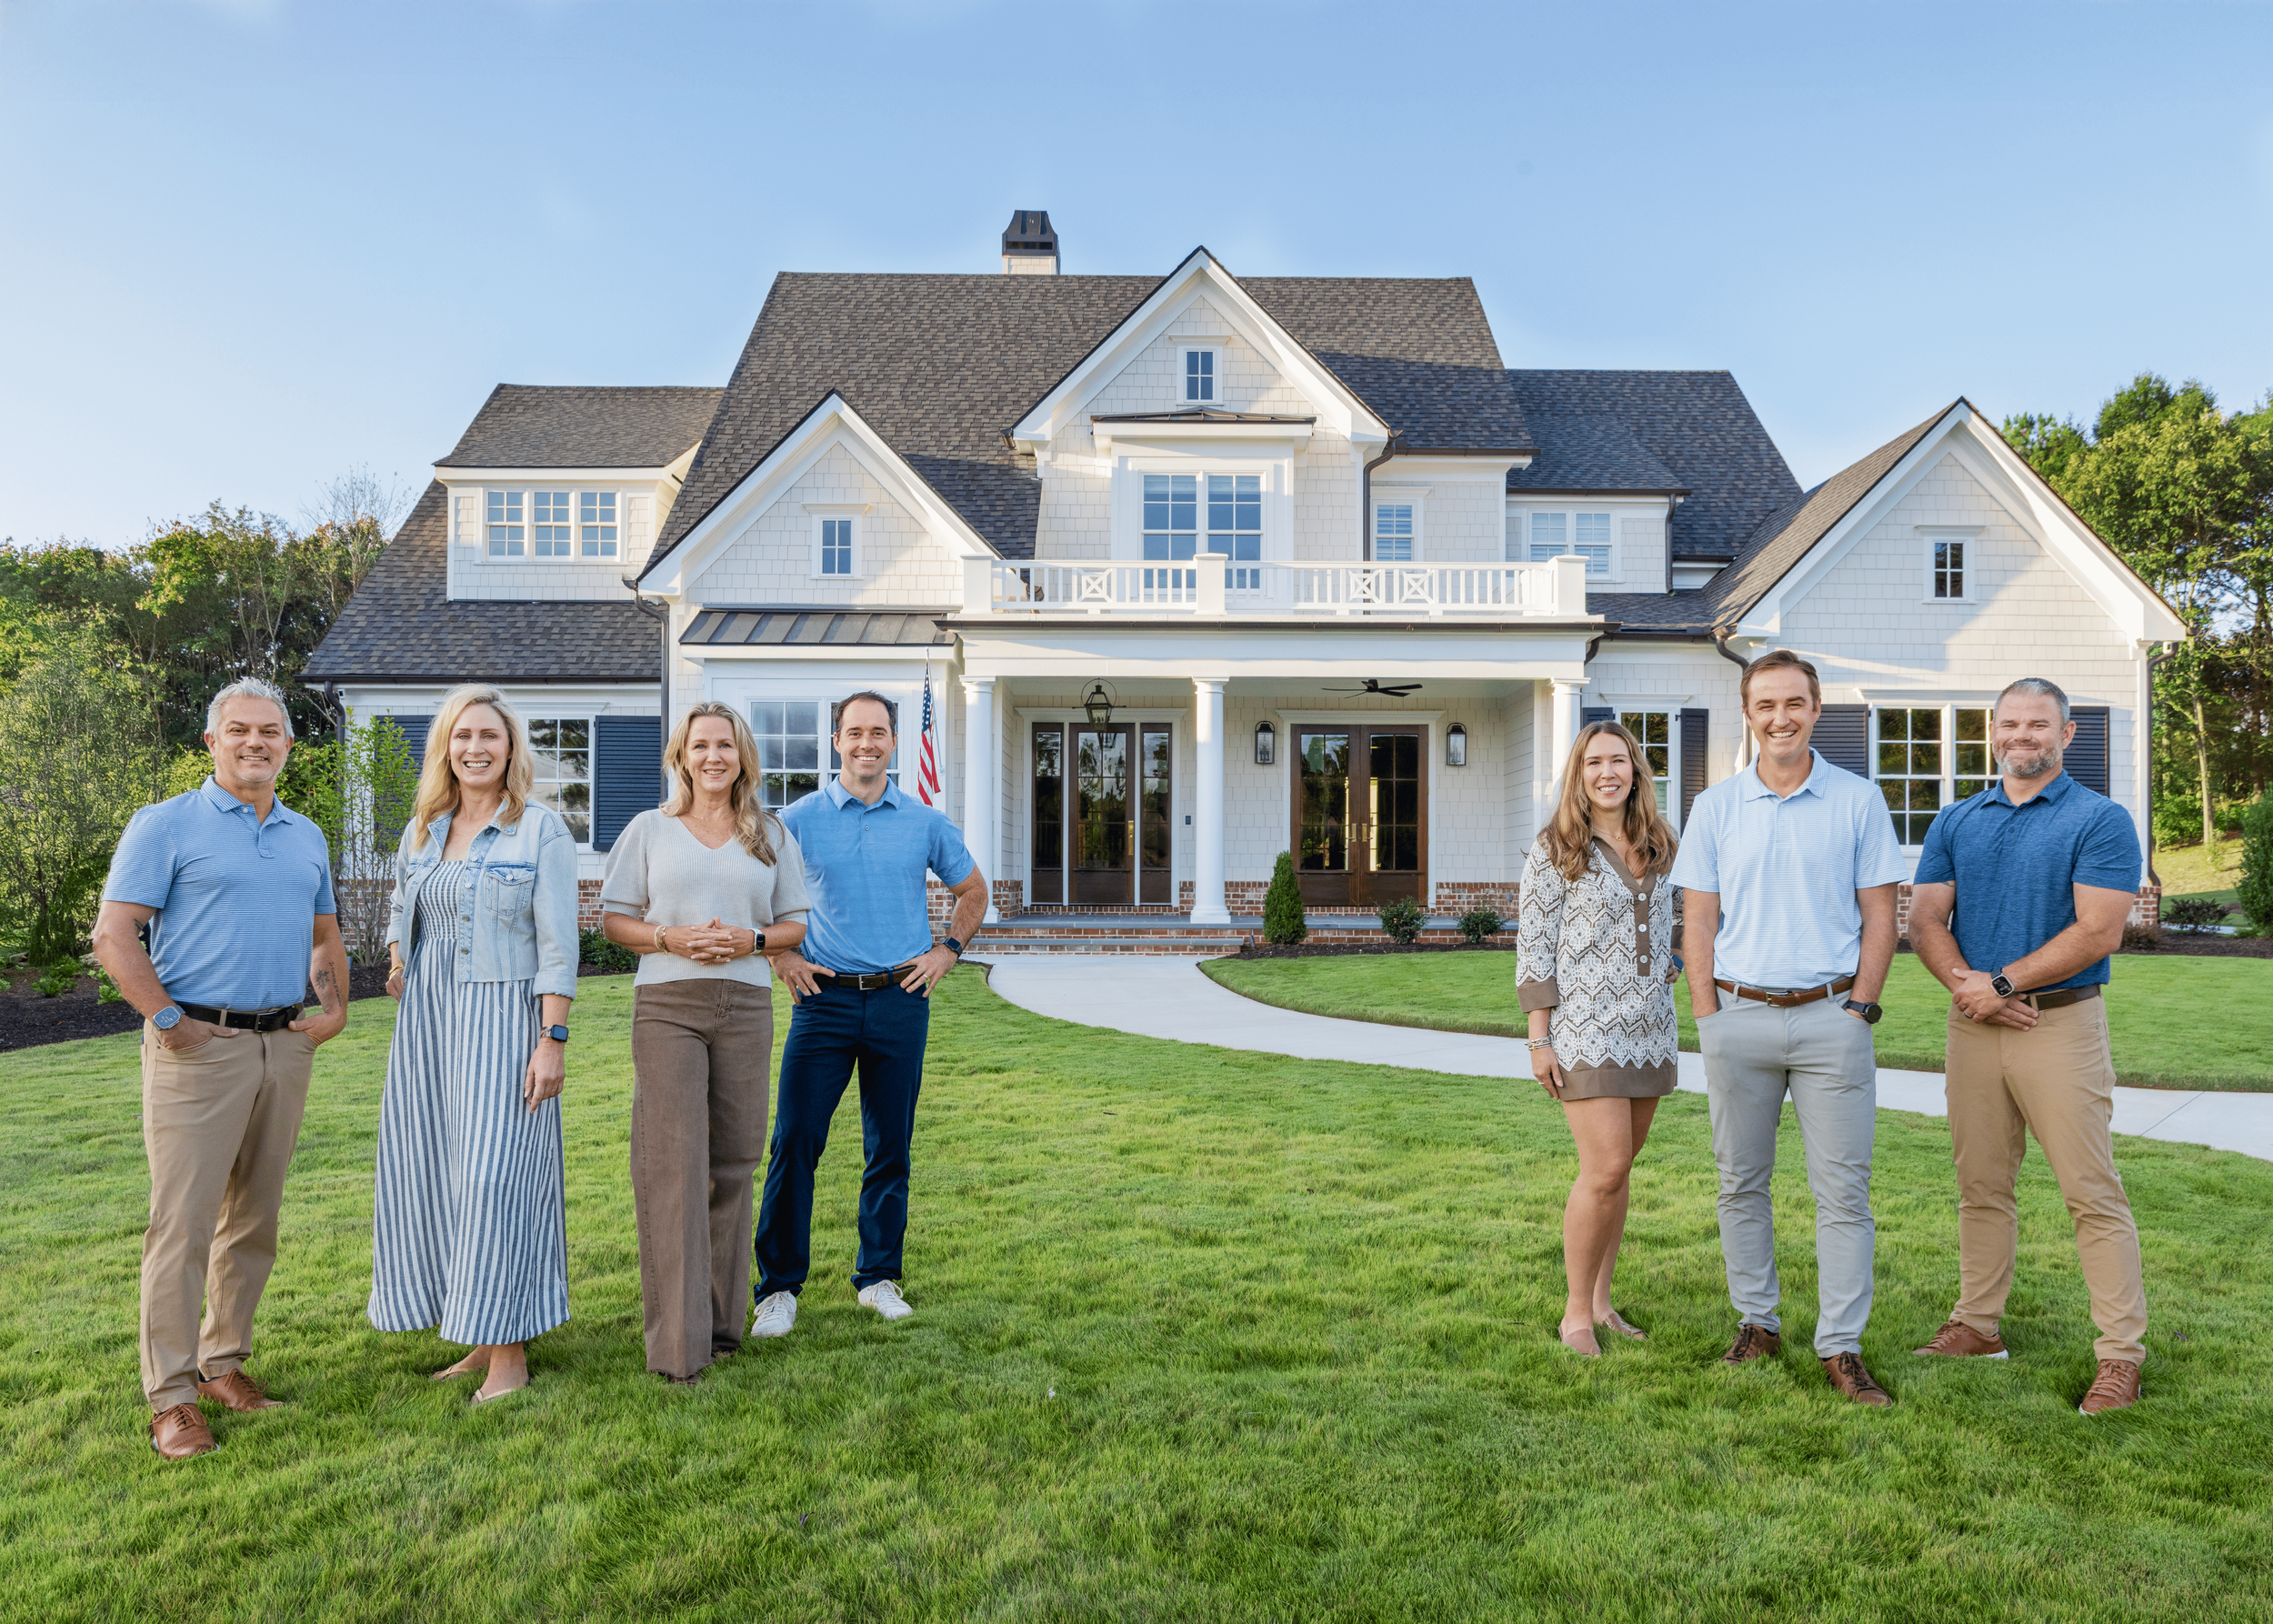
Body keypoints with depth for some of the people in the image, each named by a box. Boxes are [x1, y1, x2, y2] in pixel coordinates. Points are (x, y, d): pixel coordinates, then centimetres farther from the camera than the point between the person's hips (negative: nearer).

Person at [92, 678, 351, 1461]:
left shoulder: (307, 837, 15)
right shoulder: (167, 825, -2)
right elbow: (114, 936, -7)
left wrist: (335, 1009, 11)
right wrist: (168, 1021, -12)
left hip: (284, 1046, 6)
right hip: (200, 1046, -5)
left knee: (254, 1219, 12)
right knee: (183, 1221, -4)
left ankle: (223, 1362, 25)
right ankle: (171, 1397, 4)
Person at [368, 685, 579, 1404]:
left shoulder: (541, 830, -5)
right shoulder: (422, 831, 13)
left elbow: (557, 945, -10)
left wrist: (553, 1040, -15)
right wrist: (398, 967, 11)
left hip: (503, 1017, -6)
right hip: (427, 1019, 7)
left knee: (496, 1176, -6)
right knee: (431, 1175, 8)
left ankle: (510, 1352, 6)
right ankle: (479, 1341, 21)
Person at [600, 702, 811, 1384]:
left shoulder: (771, 835, 12)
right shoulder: (649, 829, 9)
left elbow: (796, 922, 13)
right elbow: (614, 918, 8)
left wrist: (753, 939, -7)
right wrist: (670, 938, -11)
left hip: (746, 1007, 2)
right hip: (666, 1005, -2)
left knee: (733, 1161, 6)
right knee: (672, 1162, -8)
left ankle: (721, 1319, 20)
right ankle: (678, 1341, -4)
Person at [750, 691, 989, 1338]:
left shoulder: (925, 822, 6)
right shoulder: (800, 819, 1)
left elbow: (972, 889, 18)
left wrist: (947, 952, 8)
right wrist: (782, 957, 1)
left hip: (901, 1000, 1)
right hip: (824, 999, -1)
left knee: (891, 1146, 8)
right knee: (794, 1141, -4)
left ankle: (878, 1276, 23)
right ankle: (779, 1286, 9)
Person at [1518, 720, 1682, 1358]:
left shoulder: (1657, 848, 11)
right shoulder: (1554, 851, -5)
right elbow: (1534, 947, -7)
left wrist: (1664, 1008, 17)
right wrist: (1539, 1041, -11)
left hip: (1651, 1030, 5)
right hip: (1586, 1030, -5)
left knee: (1617, 1169, 9)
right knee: (1604, 1171, -11)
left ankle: (1601, 1301, 21)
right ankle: (1576, 1313, 4)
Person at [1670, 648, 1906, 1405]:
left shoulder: (1858, 801, 3)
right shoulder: (1715, 807, 6)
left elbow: (1879, 916, 4)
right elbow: (1698, 921, 6)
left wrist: (1858, 1007, -4)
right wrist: (1708, 1019, -1)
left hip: (1829, 1016, -1)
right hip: (1739, 1016, 2)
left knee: (1843, 1188, 0)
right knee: (1741, 1181, 9)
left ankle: (1841, 1347, 9)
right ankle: (1757, 1322, 23)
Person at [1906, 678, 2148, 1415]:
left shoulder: (2100, 820, -3)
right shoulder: (1956, 822, 11)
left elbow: (2098, 931, -12)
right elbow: (1926, 919, 5)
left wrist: (2003, 983, -15)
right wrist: (1965, 984, -12)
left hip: (2060, 1024, -4)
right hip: (1973, 1026, 5)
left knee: (2092, 1192, -1)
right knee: (1981, 1185, 12)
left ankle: (2122, 1353, 8)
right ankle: (1977, 1324, 23)